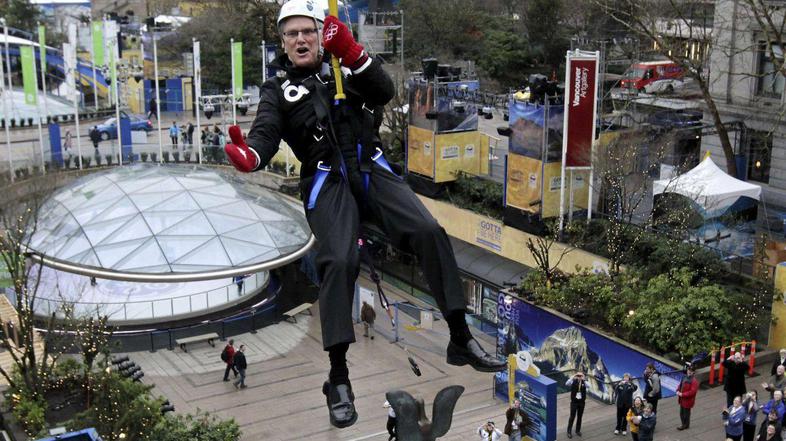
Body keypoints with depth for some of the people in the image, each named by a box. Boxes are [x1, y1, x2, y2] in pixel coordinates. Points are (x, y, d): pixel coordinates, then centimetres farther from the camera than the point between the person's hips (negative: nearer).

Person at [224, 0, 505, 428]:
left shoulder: (345, 69, 20)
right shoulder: (277, 90, 15)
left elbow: (385, 91, 0)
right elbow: (265, 134, -4)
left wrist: (352, 52, -16)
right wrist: (249, 155, -29)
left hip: (372, 170, 2)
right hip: (327, 181, -2)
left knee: (429, 232, -19)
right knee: (339, 262, -25)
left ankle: (460, 340, -9)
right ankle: (338, 378, -17)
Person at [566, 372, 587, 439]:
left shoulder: (584, 382, -3)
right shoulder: (573, 382, -7)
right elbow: (567, 384, -25)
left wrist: (583, 379, -31)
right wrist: (573, 377, -28)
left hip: (581, 402, 2)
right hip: (574, 401, -2)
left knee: (579, 417, 13)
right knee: (572, 417, 1)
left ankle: (578, 430, 29)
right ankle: (569, 431, 11)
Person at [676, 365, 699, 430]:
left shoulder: (694, 381, -23)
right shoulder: (685, 377, 2)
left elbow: (692, 392, -26)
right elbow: (680, 384, 14)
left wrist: (682, 394, -25)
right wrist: (678, 391, -5)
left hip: (688, 400, -8)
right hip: (682, 399, 8)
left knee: (686, 412, 8)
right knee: (681, 412, 19)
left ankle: (686, 425, 26)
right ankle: (683, 424, 35)